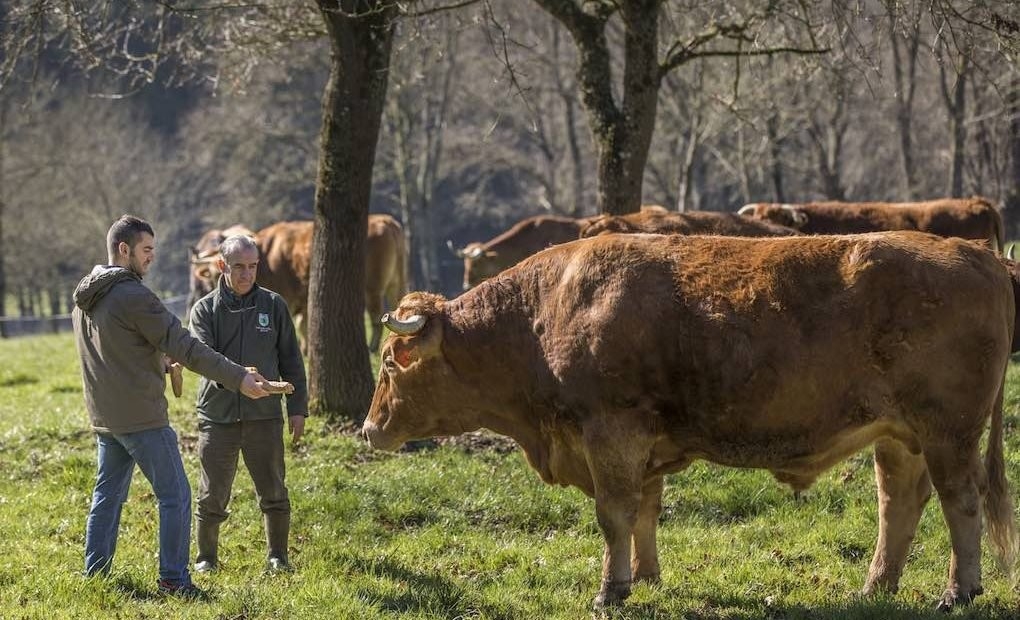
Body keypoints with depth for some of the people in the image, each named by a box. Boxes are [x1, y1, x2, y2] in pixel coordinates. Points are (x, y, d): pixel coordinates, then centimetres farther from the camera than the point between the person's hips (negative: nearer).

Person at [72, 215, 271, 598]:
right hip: (142, 417, -9)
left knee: (108, 495, 16)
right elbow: (185, 347, -19)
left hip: (105, 418, 9)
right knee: (174, 495, -1)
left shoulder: (84, 298, 9)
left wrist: (161, 365, 24)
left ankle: (95, 575, 20)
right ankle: (173, 579, 0)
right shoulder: (133, 297, -18)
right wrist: (238, 379, -18)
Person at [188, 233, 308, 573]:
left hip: (265, 417, 1)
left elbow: (291, 361, 9)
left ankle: (277, 556, 18)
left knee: (274, 491, 5)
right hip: (217, 415, -1)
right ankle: (206, 557, 17)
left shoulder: (273, 305, 6)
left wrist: (298, 408, 5)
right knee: (212, 495, 3)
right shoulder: (205, 309, 1)